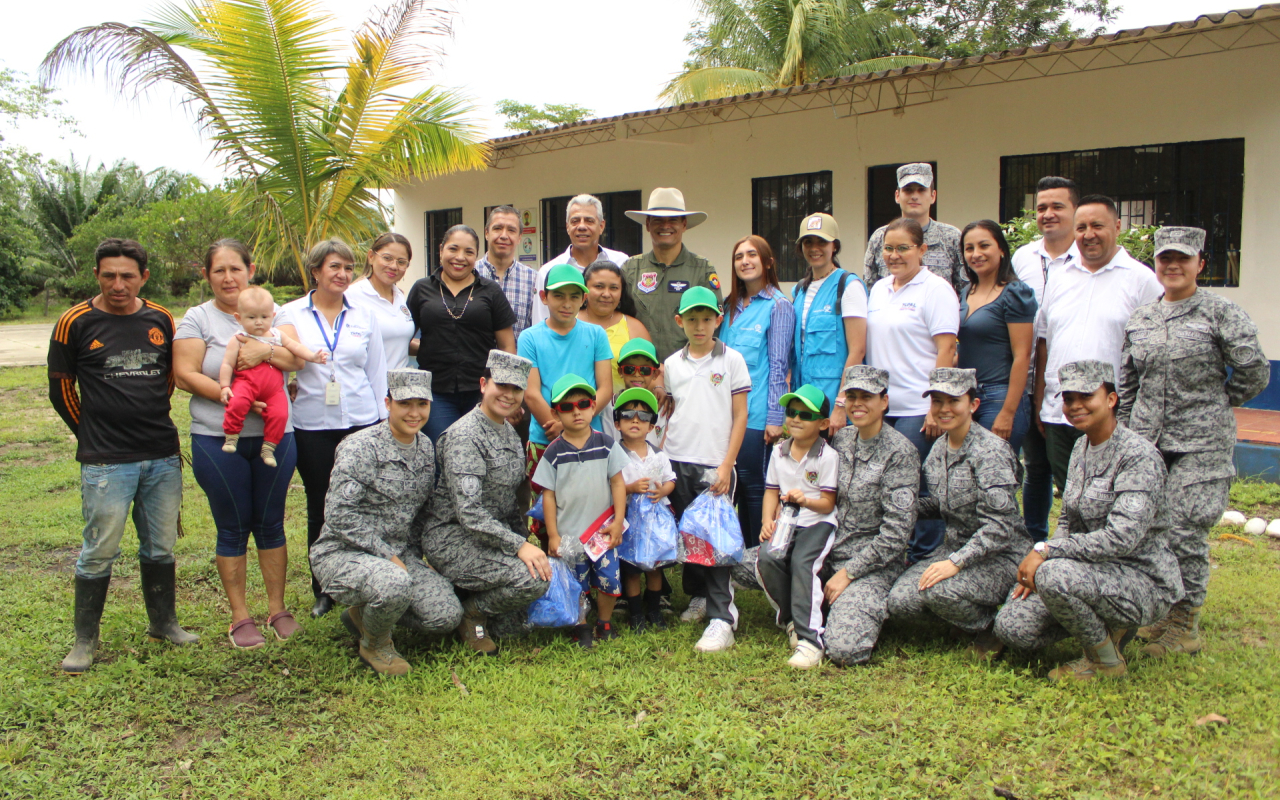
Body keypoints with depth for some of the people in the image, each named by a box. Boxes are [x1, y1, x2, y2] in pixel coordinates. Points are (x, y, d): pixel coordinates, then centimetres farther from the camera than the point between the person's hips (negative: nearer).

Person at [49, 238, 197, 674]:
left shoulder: (161, 320, 5)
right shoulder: (75, 323, -5)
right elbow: (60, 389, 3)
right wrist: (94, 434, 7)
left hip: (163, 456, 4)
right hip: (106, 462, -4)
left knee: (161, 547, 13)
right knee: (99, 553, 1)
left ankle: (163, 623, 29)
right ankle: (85, 640, 16)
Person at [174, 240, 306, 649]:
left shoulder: (272, 312, 8)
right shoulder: (197, 318, 2)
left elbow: (297, 357, -6)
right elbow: (185, 376, -7)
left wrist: (265, 350, -26)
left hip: (275, 436, 2)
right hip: (218, 440, -2)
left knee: (271, 524, 10)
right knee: (233, 528, 6)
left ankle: (278, 610, 22)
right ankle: (240, 618, 18)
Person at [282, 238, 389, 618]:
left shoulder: (364, 316, 8)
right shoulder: (292, 314, 3)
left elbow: (377, 373, 11)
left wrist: (384, 422, 9)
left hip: (361, 423, 1)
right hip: (312, 426, 0)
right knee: (320, 510, 8)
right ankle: (323, 590, 22)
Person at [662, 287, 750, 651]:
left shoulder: (731, 360, 1)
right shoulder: (671, 364, 10)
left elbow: (740, 416, -1)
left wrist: (726, 465, -8)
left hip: (715, 464, -4)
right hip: (677, 463, 4)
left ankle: (722, 618, -6)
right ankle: (698, 596, 29)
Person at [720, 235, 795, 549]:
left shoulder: (779, 305, -4)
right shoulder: (732, 305, 14)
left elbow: (778, 365, -9)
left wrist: (775, 418, -13)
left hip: (757, 416, -6)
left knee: (756, 488, 0)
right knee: (738, 487, 11)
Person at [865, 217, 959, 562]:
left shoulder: (935, 289, -6)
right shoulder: (879, 288, 15)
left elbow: (946, 350, -11)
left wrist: (937, 407, -17)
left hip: (917, 409, -6)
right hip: (879, 406, 6)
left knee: (917, 487, -3)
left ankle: (924, 559, 11)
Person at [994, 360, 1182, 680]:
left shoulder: (1139, 456, -19)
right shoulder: (1081, 447, 7)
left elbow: (1122, 538, -29)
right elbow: (1067, 520, 14)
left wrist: (1046, 550, -24)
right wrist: (1039, 561, -3)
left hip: (1143, 580, -7)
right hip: (1095, 572, 8)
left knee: (1055, 575, -35)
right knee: (1011, 627, -7)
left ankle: (1106, 659, -8)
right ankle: (1107, 625, 14)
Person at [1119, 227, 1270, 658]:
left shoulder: (1221, 313, -3)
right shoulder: (1139, 319, 11)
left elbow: (1254, 372, -2)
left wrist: (1216, 403, 7)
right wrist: (1125, 430, 15)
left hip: (1201, 442, -4)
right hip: (1145, 440, 5)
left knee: (1186, 532, -4)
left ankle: (1185, 621, 11)